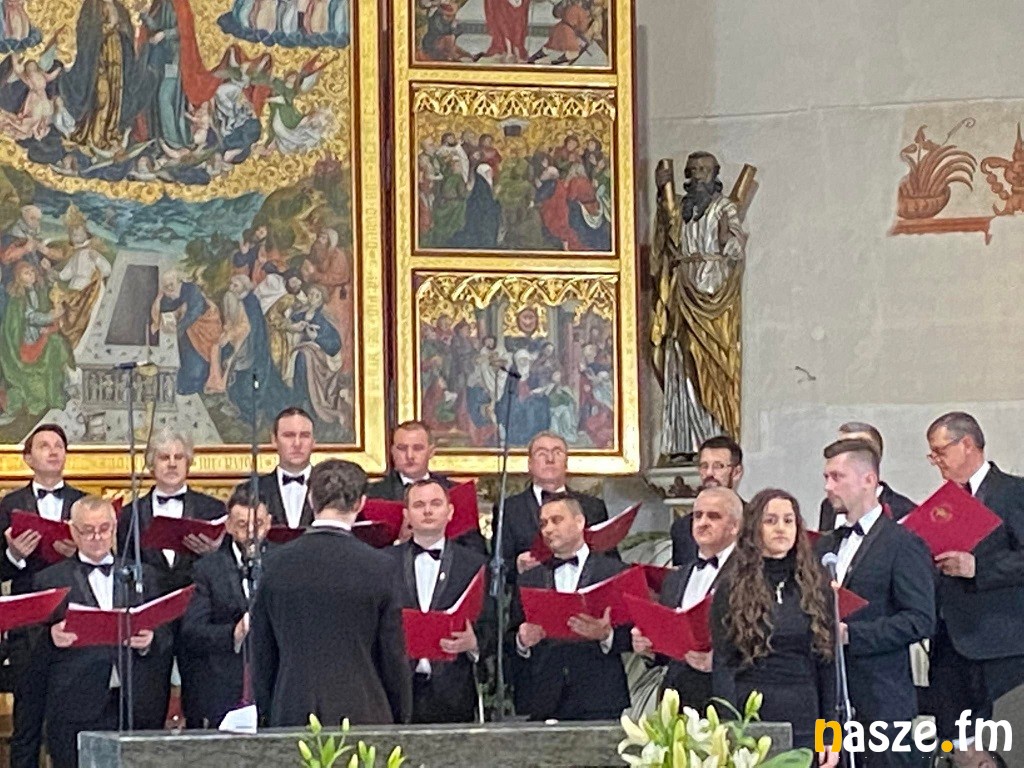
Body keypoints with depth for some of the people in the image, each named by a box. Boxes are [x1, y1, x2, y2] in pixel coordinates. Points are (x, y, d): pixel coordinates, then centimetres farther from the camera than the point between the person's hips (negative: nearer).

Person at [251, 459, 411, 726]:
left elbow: (262, 653, 8)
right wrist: (401, 718, 10)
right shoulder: (378, 566, -5)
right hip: (362, 713, -2)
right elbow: (394, 654, -1)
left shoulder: (277, 564, 1)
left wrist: (267, 713, 16)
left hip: (291, 714, 2)